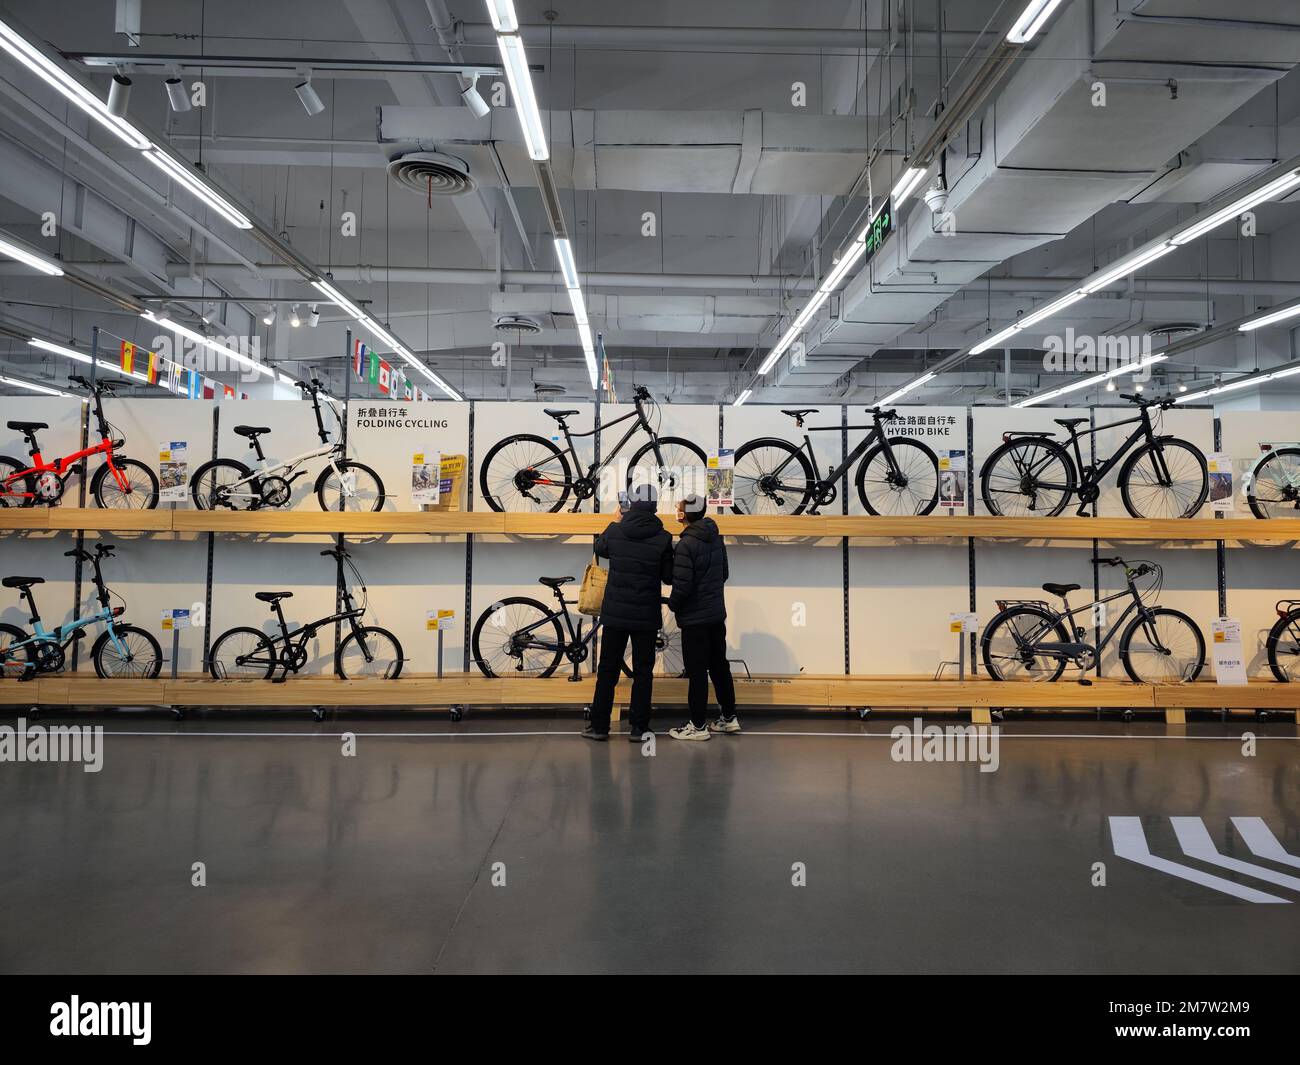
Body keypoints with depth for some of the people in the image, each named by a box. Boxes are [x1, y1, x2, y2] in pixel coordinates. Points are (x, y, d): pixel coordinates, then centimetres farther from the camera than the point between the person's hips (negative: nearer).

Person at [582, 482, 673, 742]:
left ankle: (599, 726, 15)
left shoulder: (614, 530, -6)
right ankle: (638, 728, 11)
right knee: (643, 672, 9)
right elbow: (669, 576, -3)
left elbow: (599, 548, 16)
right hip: (647, 616, -1)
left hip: (614, 613, 1)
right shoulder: (663, 538, -10)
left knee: (607, 671, 11)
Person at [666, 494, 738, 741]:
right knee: (719, 666, 15)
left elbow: (682, 584, -20)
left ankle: (697, 726, 7)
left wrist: (672, 604, -2)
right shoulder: (716, 538, 6)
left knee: (697, 672, 0)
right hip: (717, 614, 8)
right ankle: (729, 718, 24)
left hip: (695, 618, -8)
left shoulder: (686, 544, -18)